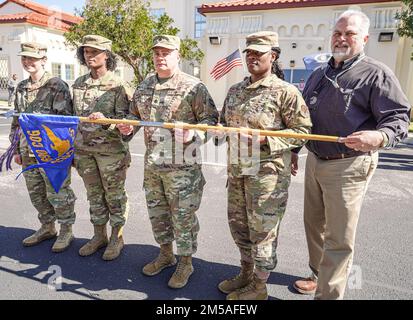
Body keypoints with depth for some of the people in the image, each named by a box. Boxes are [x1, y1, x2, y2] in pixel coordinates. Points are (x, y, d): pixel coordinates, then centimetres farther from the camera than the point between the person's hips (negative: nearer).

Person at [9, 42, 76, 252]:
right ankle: (47, 228, 34)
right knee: (36, 194, 16)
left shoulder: (57, 86, -8)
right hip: (28, 152, 7)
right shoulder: (21, 88, 13)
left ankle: (66, 231, 19)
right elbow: (16, 120, 19)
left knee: (58, 194, 1)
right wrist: (17, 149, 16)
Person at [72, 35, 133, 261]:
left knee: (114, 195, 5)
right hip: (84, 149, 6)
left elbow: (126, 119, -10)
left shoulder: (118, 86, -8)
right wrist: (74, 148, 16)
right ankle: (99, 236, 30)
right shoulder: (78, 84, 10)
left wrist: (105, 119, -28)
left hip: (110, 150, -5)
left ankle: (117, 238, 21)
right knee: (94, 195, 15)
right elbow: (76, 117, 16)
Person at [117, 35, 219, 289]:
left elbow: (211, 119, -8)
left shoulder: (193, 86, -8)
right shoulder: (144, 87, 12)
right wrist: (128, 125, 2)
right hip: (152, 163, 7)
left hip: (182, 165, -6)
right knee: (157, 211, 18)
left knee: (183, 215, 4)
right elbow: (136, 115, 23)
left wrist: (192, 134, -25)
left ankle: (185, 263, 25)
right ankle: (166, 254, 39)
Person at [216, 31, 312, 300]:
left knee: (262, 228, 5)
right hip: (236, 168, 7)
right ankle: (246, 273, 40)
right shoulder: (235, 91, 11)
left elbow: (302, 131, -10)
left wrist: (264, 138, -20)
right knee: (238, 223, 18)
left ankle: (258, 287, 27)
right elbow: (224, 122, 21)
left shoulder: (285, 92, -9)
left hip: (267, 171, -7)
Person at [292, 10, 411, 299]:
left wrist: (378, 137, -33)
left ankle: (328, 294, 15)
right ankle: (319, 275, 39)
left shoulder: (376, 74, -6)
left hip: (348, 166, -7)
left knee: (338, 238, 1)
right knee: (314, 225, 18)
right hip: (314, 161, 7)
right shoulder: (318, 75, 15)